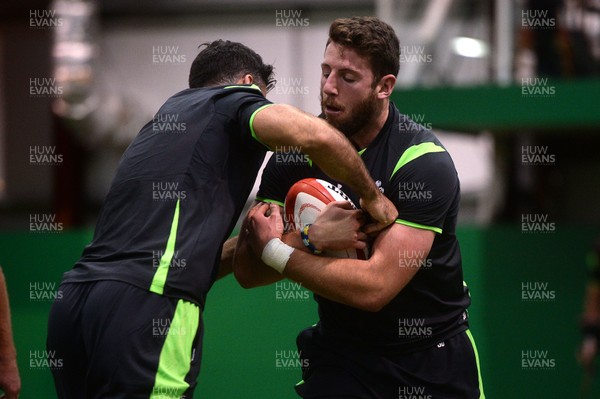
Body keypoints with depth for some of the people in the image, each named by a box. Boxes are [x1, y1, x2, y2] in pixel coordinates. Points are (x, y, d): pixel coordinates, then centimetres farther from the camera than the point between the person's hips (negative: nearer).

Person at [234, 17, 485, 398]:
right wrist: (311, 238, -27)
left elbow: (374, 287, -26)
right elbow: (247, 272, -10)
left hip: (434, 351, -2)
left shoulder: (425, 162, -19)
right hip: (340, 350, 2)